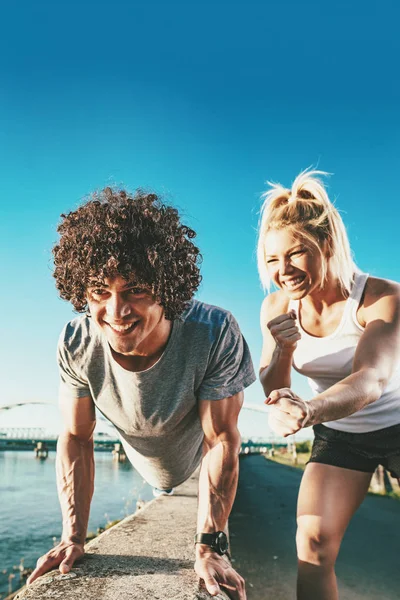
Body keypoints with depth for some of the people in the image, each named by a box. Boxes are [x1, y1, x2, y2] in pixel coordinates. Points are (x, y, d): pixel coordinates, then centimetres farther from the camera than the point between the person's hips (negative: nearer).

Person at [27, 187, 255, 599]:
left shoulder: (215, 333, -43)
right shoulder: (76, 345, -33)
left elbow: (221, 441, -34)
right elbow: (76, 437, -20)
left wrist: (209, 548, -35)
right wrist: (73, 536, -25)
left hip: (202, 464, -2)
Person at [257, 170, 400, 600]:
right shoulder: (277, 307, -14)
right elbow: (272, 392, -9)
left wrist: (308, 411, -58)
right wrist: (282, 349, -30)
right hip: (338, 436, 3)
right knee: (313, 543, -9)